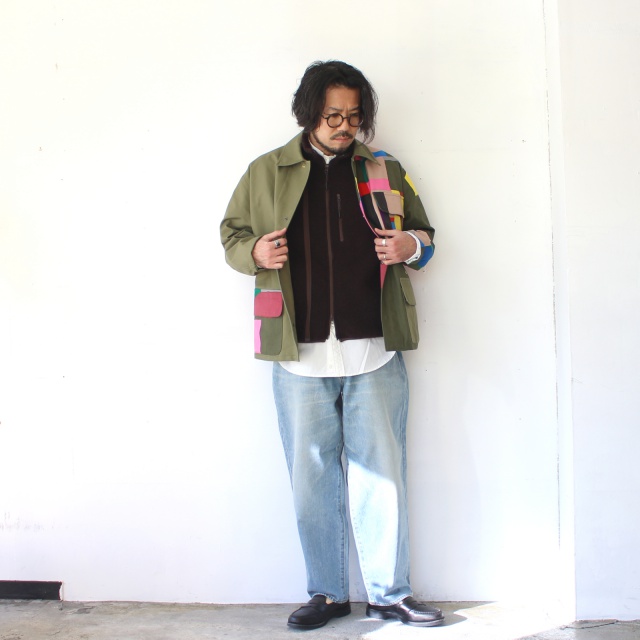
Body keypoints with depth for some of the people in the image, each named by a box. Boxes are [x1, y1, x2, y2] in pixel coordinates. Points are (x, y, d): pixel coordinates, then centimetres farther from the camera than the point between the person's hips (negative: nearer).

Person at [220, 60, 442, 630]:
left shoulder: (385, 170, 10)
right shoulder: (266, 172, 8)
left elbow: (424, 233, 17)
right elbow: (231, 234, 15)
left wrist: (411, 246, -6)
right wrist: (255, 251, -8)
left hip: (375, 354, 0)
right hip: (301, 357, 0)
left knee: (381, 475, 5)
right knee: (312, 478, 8)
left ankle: (390, 594, 20)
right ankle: (327, 593, 24)